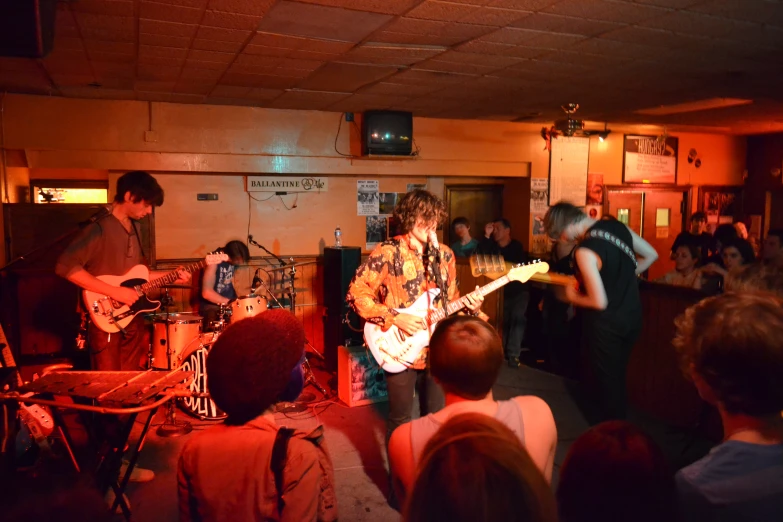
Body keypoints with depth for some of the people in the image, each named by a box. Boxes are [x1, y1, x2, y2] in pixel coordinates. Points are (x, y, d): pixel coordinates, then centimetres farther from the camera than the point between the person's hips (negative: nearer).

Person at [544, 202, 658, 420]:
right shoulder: (618, 226, -3)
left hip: (607, 323, -7)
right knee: (618, 375, 23)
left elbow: (599, 302, -25)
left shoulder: (585, 250, -26)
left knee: (607, 379, 12)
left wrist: (572, 297, -7)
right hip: (632, 314, 8)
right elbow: (651, 255, 10)